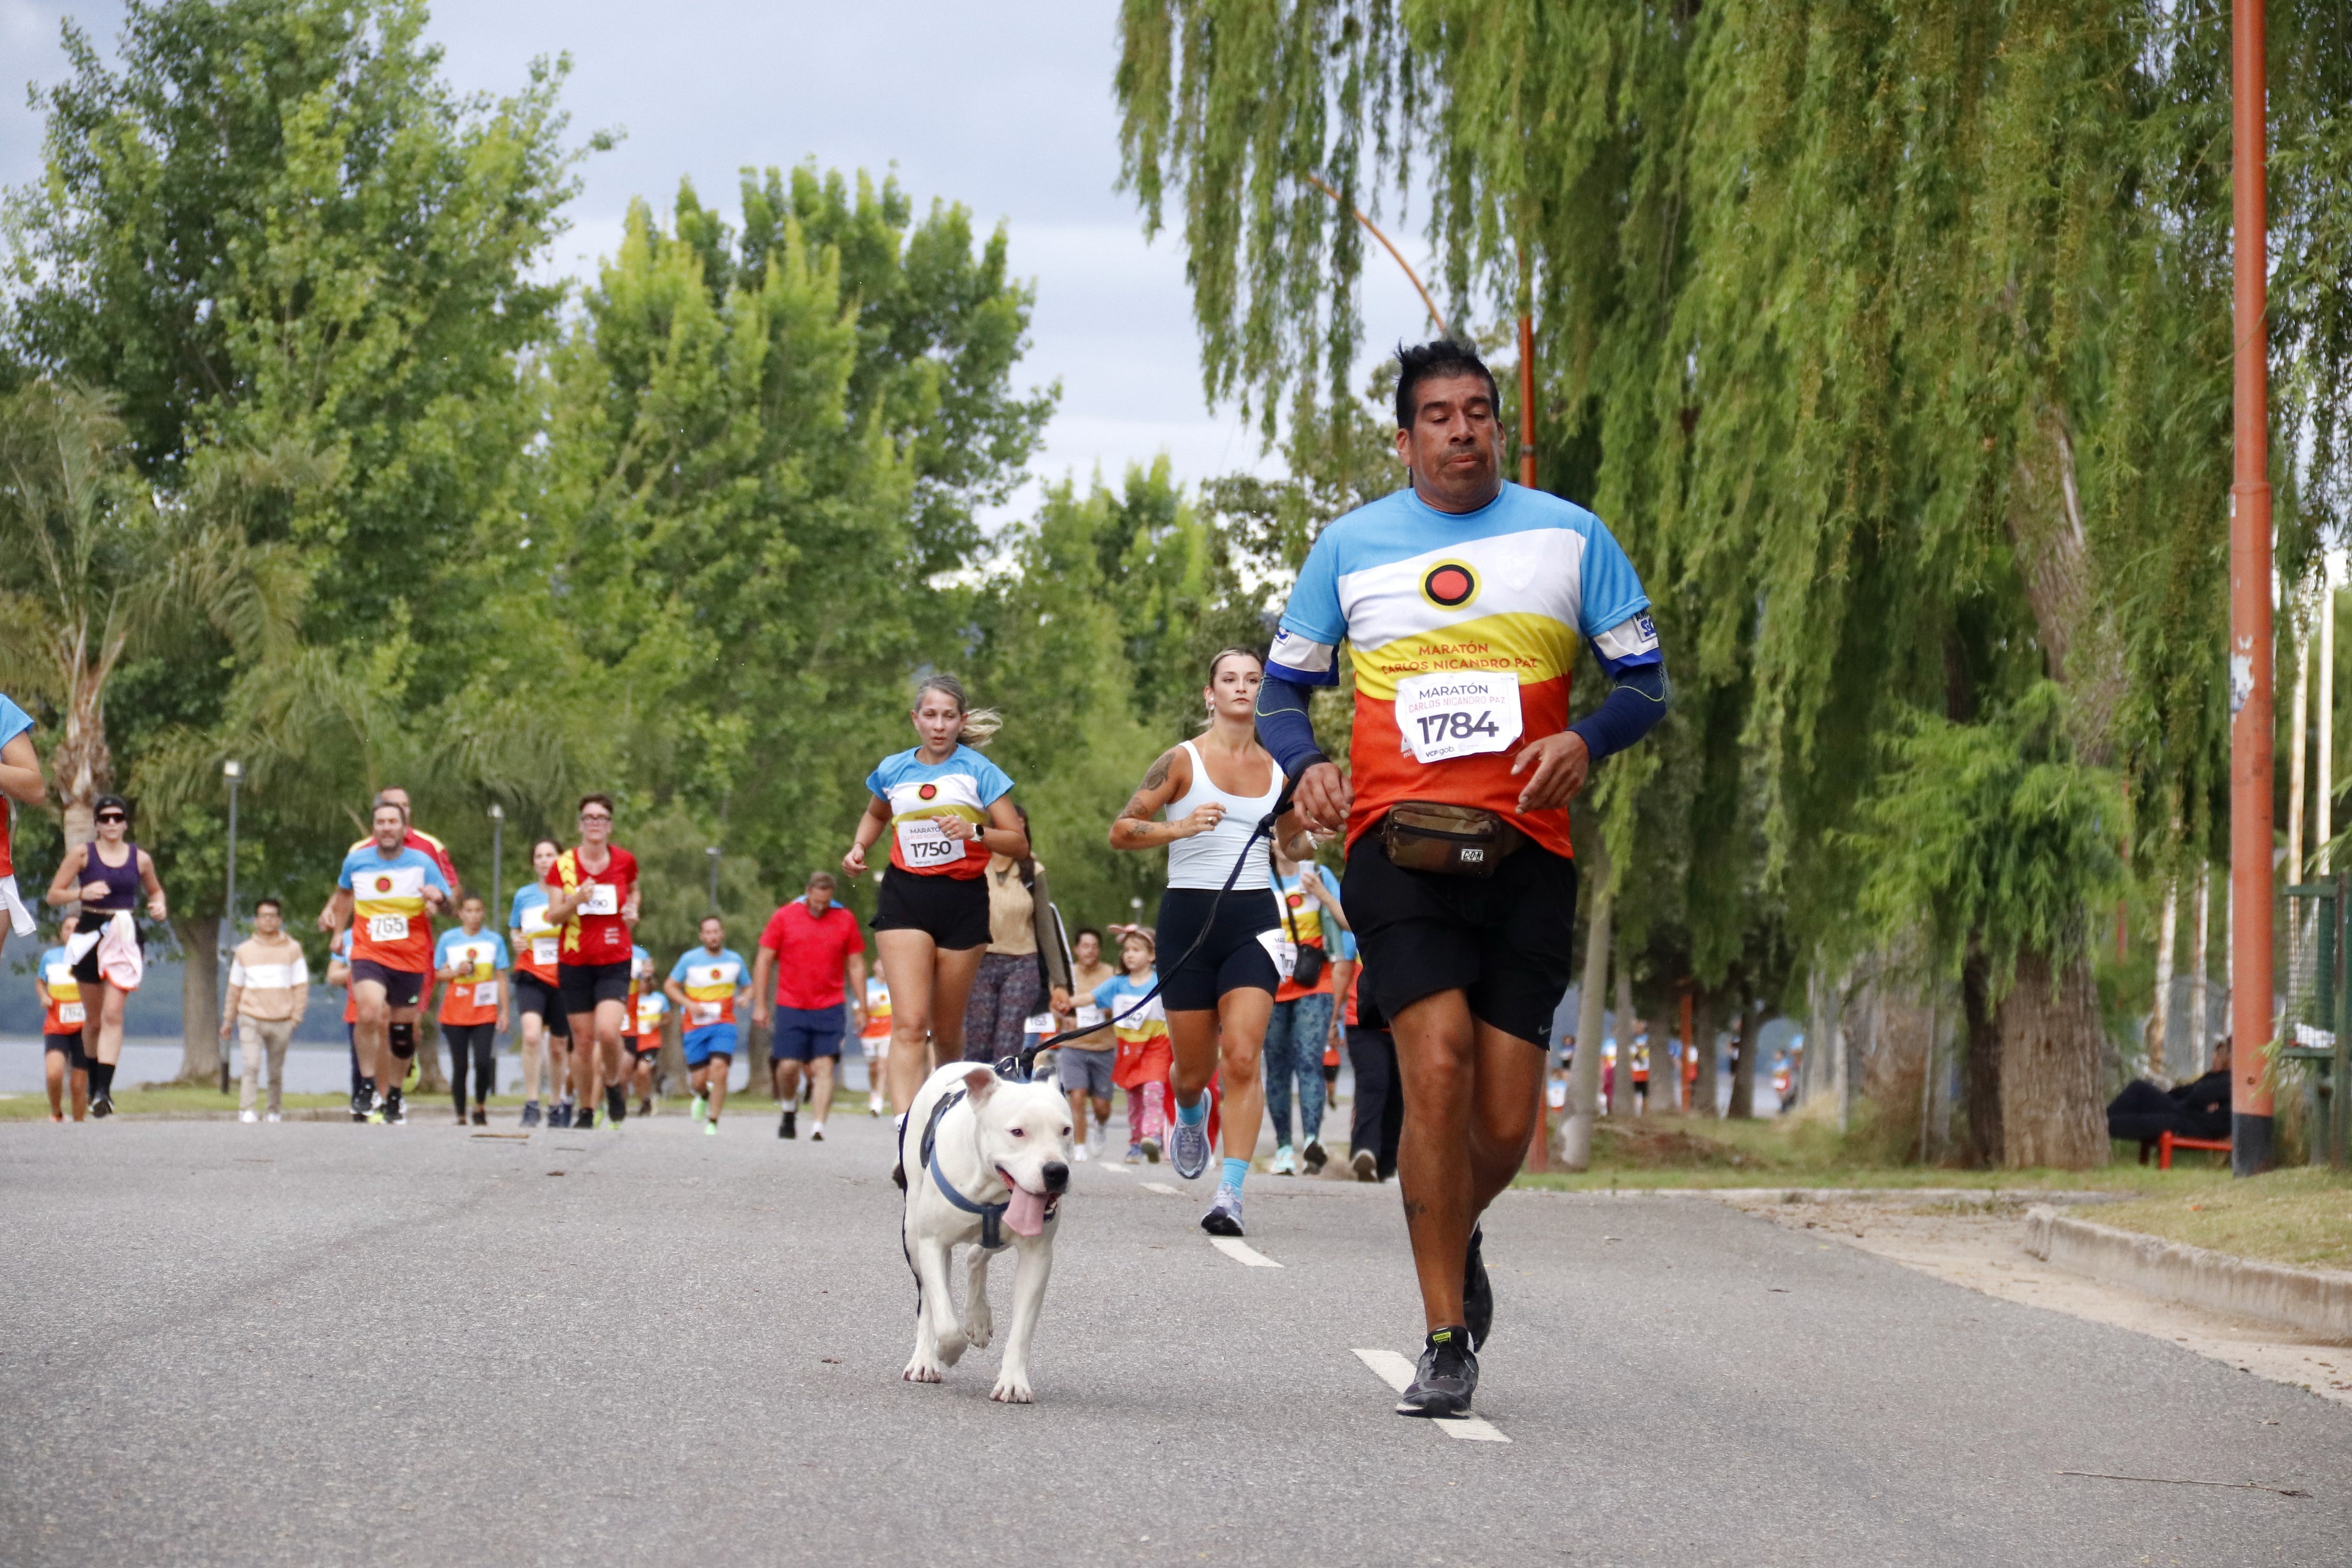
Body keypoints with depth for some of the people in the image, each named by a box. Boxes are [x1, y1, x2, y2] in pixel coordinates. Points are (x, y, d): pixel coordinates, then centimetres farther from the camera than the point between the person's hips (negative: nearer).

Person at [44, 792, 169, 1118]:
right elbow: (54, 895, 0)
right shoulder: (82, 853, 1)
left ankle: (104, 1090, -21)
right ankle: (95, 1084, 27)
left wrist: (160, 906, 2)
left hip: (126, 938, 0)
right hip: (91, 935, 0)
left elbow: (155, 890, 24)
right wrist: (82, 893, -18)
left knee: (113, 1014, -14)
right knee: (94, 1016, 10)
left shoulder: (141, 858, 6)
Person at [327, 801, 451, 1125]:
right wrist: (338, 931, 24)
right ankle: (369, 1087, -13)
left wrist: (438, 898, -24)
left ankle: (394, 1096, 26)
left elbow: (450, 903, -2)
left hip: (411, 959, 0)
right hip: (369, 953, 0)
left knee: (402, 1030, 7)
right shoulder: (356, 861, 3)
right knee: (370, 1014, -25)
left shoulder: (423, 863, -2)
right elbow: (344, 892, 23)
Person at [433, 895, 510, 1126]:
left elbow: (501, 978, 9)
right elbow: (439, 974, 10)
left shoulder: (494, 940, 7)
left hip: (485, 1012, 0)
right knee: (460, 1066, -1)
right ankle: (461, 1115, 7)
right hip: (455, 1012, 1)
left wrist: (504, 1012, 6)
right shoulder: (448, 939, 7)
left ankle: (480, 1107, 9)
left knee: (483, 1062, -13)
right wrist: (457, 971, -10)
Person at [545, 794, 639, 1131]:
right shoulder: (563, 865, -1)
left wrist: (632, 909, 2)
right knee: (583, 1040, 3)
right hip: (575, 963, 1)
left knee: (608, 1032, -20)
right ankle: (584, 1110, 19)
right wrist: (576, 900, -21)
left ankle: (614, 1084, 10)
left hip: (615, 963, -1)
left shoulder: (625, 861, 2)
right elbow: (554, 915, -3)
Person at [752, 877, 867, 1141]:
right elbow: (763, 961, 5)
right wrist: (760, 1005, 0)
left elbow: (856, 965, 10)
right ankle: (789, 1112, 24)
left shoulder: (845, 920, 5)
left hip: (830, 1008, 0)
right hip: (790, 1007, 0)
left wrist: (862, 1009, 7)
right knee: (788, 1066, -4)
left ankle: (818, 1127, -13)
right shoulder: (784, 918, 2)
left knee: (824, 1067, -10)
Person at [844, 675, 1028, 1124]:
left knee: (947, 1031, 9)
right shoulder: (893, 771, 8)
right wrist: (859, 847, 12)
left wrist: (975, 832, -22)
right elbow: (876, 814, 32)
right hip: (904, 897, 1)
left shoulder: (978, 770, -2)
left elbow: (1019, 844, -5)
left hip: (963, 901, -1)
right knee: (909, 1024, -15)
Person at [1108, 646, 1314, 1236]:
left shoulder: (1279, 770, 10)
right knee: (1194, 1070, 7)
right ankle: (1190, 1117, 45)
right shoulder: (1183, 761, -1)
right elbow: (1120, 832, -3)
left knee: (1242, 1058, -16)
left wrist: (1314, 839, 4)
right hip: (1190, 915, -1)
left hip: (1254, 920, 1)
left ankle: (1231, 1193, -15)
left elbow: (1292, 843, 27)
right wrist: (1179, 827, -18)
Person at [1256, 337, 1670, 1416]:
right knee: (1438, 1066, -20)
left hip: (1525, 851, 1)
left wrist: (1586, 739, -11)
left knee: (1504, 1122, -1)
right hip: (1397, 843, -1)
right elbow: (1283, 687, 16)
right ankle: (1446, 1341, -10)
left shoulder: (1569, 536, 8)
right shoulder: (1350, 546, 9)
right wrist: (1304, 765, -6)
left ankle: (1457, 1238, 35)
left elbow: (1646, 682, 10)